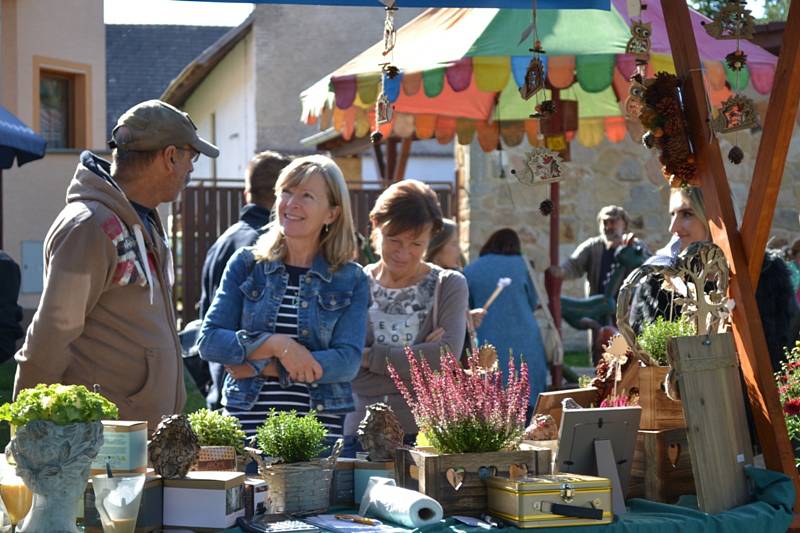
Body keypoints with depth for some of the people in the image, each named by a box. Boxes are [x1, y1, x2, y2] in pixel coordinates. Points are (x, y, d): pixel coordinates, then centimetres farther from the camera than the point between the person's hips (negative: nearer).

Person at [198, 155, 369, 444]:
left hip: (320, 428, -1)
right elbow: (209, 340, 0)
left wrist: (261, 367, -10)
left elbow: (347, 362, -6)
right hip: (247, 425, 1)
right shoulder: (246, 265, 9)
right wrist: (277, 345, -13)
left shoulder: (352, 281, 5)